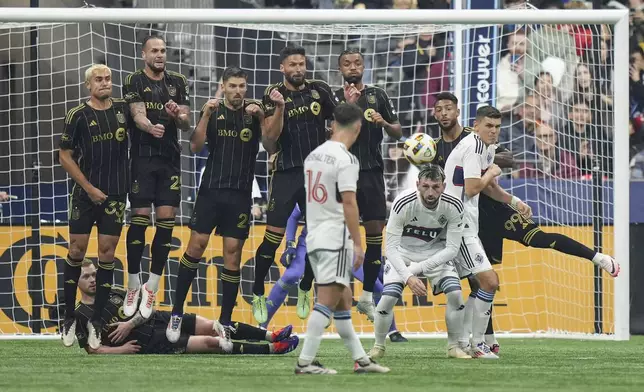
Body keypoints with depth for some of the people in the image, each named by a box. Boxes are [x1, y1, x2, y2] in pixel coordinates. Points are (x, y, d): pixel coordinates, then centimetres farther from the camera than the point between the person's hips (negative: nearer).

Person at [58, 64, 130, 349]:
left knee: (107, 254, 1)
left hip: (116, 194, 2)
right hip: (85, 194, -2)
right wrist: (90, 188, -7)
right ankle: (69, 318, 9)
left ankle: (96, 321, 7)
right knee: (77, 251, 0)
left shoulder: (123, 109, 3)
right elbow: (65, 156, -2)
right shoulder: (78, 115, -5)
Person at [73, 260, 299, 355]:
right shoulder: (81, 316, -5)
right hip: (150, 343, -6)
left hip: (158, 319, 6)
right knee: (210, 342, -14)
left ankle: (271, 336, -6)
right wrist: (121, 349, -18)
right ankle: (273, 349, -14)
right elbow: (92, 349, -8)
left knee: (211, 327, -10)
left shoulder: (111, 293, 11)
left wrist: (130, 324, -10)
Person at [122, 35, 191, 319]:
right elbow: (138, 115, -14)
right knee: (140, 218, -7)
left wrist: (177, 115, -16)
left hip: (170, 159, 3)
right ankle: (133, 285, 2)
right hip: (142, 157, -3)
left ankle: (152, 286, 4)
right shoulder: (134, 82, 0)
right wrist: (150, 127, -36)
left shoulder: (177, 83, 11)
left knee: (166, 219, -3)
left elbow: (186, 124, 8)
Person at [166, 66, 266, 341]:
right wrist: (205, 116, -16)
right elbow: (196, 146, -4)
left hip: (240, 194, 0)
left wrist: (261, 118, -23)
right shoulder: (214, 112, 6)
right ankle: (176, 313, 1)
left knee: (233, 253, 0)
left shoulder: (254, 112, 5)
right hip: (211, 191, 0)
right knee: (196, 245, -6)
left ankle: (225, 323, 5)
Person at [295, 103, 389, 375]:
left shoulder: (314, 155, 12)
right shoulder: (345, 159, -13)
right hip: (335, 237, -9)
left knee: (343, 300, 13)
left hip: (314, 237, 9)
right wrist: (358, 244, -16)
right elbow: (348, 203, -18)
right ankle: (305, 362, -12)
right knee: (327, 301, -8)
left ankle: (360, 359, 18)